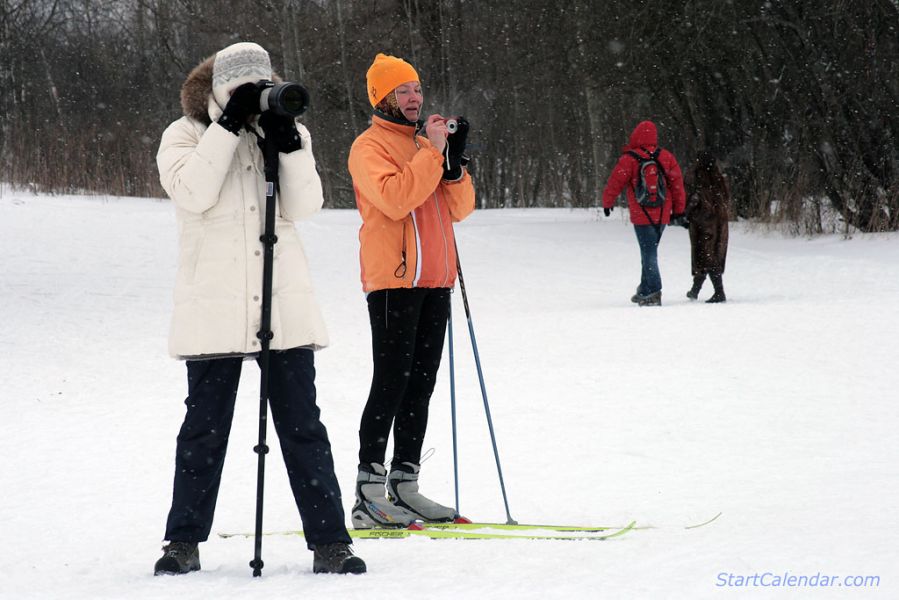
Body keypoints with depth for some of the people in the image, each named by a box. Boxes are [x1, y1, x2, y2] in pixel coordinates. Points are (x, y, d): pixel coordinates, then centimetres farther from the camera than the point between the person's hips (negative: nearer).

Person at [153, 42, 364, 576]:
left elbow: (305, 205, -4)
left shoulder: (287, 134, 9)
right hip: (215, 308, -2)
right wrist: (230, 125, -16)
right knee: (205, 426, 5)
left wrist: (288, 141, -16)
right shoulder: (187, 135, 3)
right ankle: (185, 542, 17)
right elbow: (192, 193, -16)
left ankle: (329, 542, 3)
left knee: (302, 426, 1)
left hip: (284, 306, 2)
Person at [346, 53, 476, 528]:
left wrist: (455, 161, -4)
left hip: (434, 282, 7)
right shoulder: (370, 146, -4)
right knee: (391, 384, -10)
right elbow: (395, 199, -21)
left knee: (420, 385, 8)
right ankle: (369, 493, -10)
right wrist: (432, 152, -18)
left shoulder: (427, 142, 18)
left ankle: (404, 485, 12)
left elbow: (459, 208, 12)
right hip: (393, 280, -7)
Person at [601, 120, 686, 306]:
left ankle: (654, 292, -10)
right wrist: (679, 210, 14)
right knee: (650, 251, 17)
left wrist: (607, 203, 17)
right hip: (662, 216, 4)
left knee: (649, 254, -2)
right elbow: (677, 184, 6)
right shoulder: (667, 157, 3)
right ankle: (644, 290, 21)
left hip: (641, 216, -4)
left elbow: (614, 184, -2)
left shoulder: (629, 160, -9)